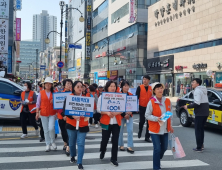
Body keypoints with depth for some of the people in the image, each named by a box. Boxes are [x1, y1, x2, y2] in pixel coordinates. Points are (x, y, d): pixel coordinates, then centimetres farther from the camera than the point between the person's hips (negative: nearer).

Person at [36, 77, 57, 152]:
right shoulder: (41, 93, 2)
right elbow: (38, 103, 4)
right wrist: (37, 112, -4)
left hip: (52, 113, -1)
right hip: (43, 114, 1)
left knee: (51, 128, -13)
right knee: (46, 130, 5)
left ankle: (53, 142, 11)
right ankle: (48, 144, 18)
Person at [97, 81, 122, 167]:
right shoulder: (102, 96, -3)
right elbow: (98, 109, -5)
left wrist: (116, 112, -18)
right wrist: (107, 112, -20)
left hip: (116, 122, 2)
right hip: (106, 122, -1)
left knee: (115, 141, 2)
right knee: (105, 139, 8)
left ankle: (113, 159, 16)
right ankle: (102, 152, 41)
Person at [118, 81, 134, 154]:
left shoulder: (131, 95, 4)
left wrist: (130, 112, -11)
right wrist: (124, 115, -14)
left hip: (129, 115, 3)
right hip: (121, 115, -3)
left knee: (130, 130, -4)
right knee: (120, 131, 7)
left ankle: (129, 147, 3)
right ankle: (121, 145, 24)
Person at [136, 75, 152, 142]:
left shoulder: (151, 88, 6)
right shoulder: (139, 87, -3)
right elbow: (137, 97, -3)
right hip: (142, 107, -3)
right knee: (142, 121, 2)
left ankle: (147, 137, 11)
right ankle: (140, 131, 33)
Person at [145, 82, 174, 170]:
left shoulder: (167, 101, 3)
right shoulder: (151, 102, -12)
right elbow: (147, 115, -11)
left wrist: (170, 126, 11)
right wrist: (156, 119, -25)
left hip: (165, 129, 5)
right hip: (155, 129, -5)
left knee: (164, 148, 14)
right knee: (157, 149, -5)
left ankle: (157, 160, 42)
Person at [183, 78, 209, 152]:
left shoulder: (197, 91, -13)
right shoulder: (203, 90, 17)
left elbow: (197, 103, -24)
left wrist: (188, 106, -13)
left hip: (200, 113, -9)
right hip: (205, 112, 9)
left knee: (198, 130, -3)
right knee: (201, 129, 20)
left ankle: (199, 148, -1)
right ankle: (201, 145, 26)